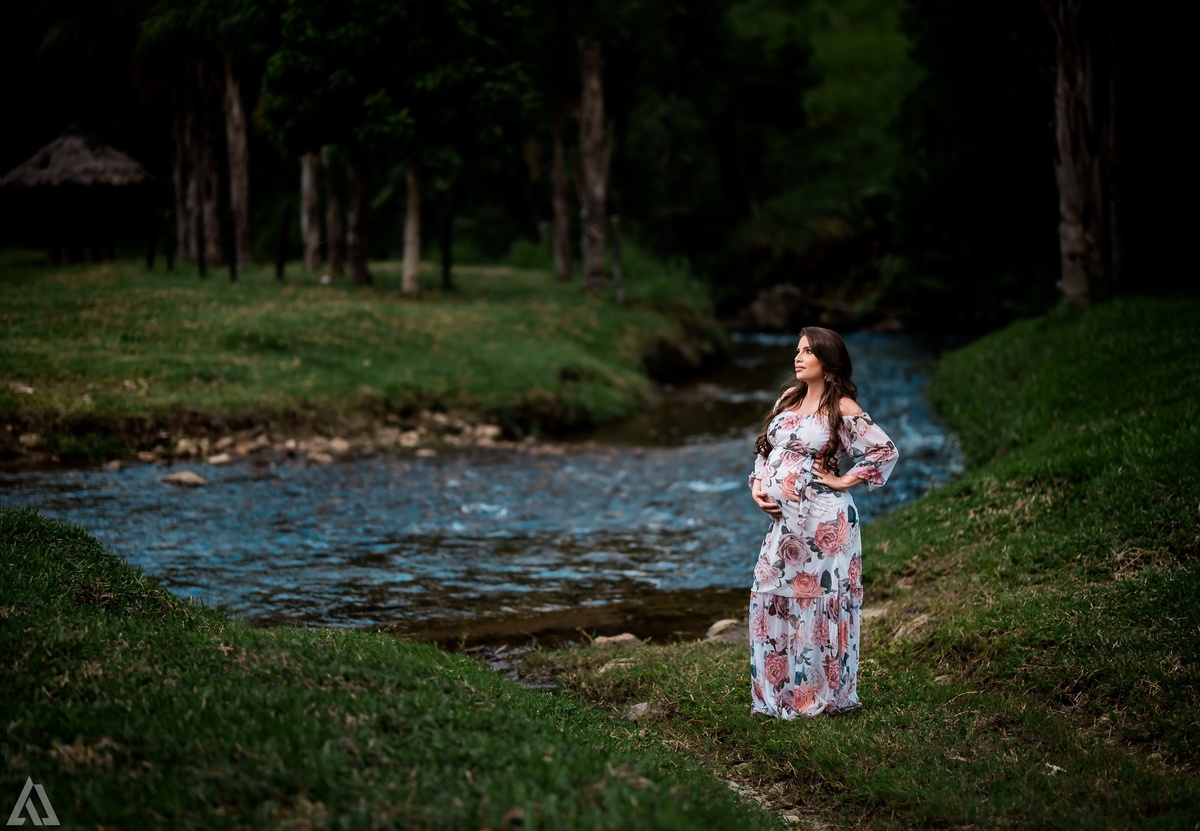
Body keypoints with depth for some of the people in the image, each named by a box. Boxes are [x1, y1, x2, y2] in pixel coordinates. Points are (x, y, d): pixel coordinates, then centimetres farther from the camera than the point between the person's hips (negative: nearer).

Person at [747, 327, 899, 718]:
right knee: (769, 599, 7)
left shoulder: (842, 409, -8)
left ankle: (825, 694, 8)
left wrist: (844, 481, -10)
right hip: (783, 521, 7)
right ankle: (779, 692, 18)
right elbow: (765, 450, 21)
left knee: (818, 602, -3)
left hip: (822, 522, -7)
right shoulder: (788, 399, 14)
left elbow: (886, 451, -11)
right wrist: (757, 487, 5)